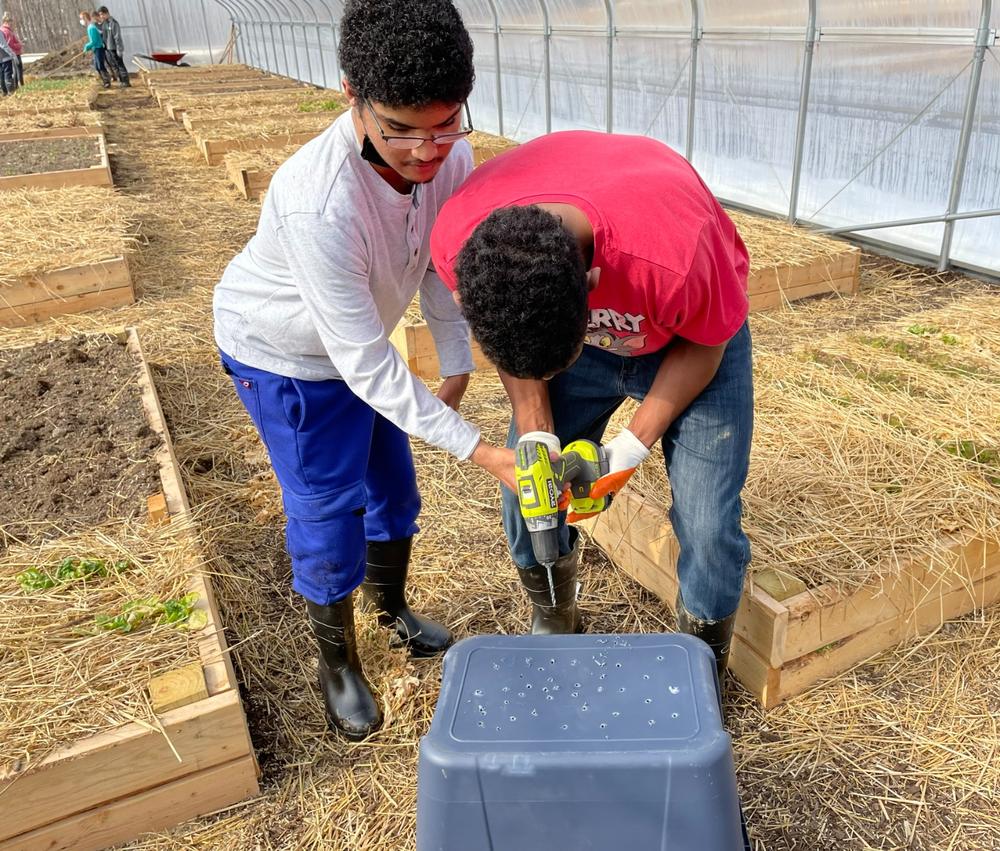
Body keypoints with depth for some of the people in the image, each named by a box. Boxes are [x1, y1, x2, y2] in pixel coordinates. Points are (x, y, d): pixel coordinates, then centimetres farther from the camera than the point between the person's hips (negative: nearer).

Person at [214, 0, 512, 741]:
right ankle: (338, 663, 27)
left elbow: (441, 268, -4)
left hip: (359, 343, 6)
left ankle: (391, 605, 46)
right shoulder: (318, 205, -42)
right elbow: (367, 366, -36)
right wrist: (478, 449, -34)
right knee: (327, 514, 0)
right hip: (285, 354, -6)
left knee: (394, 487, 17)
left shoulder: (450, 157, -23)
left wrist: (457, 367, 0)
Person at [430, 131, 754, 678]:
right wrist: (537, 435, -17)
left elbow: (705, 346, -18)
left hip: (687, 339, -3)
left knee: (707, 526, -8)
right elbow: (508, 336, -7)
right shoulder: (458, 241, -31)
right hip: (563, 323, 3)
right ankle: (553, 628, 31)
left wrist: (633, 446, -18)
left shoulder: (674, 253, -43)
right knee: (526, 495, 2)